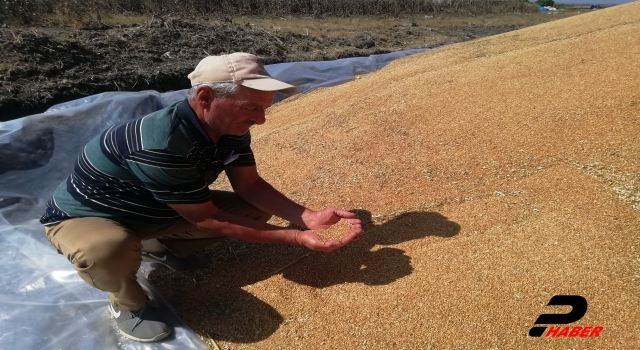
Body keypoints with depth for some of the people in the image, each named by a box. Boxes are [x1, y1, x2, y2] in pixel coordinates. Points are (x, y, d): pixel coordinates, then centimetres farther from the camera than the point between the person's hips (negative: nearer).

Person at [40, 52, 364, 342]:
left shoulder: (230, 128, -16)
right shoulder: (161, 145, -40)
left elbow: (250, 185, -7)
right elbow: (208, 219, -32)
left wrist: (307, 217, -22)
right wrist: (296, 238, -31)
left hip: (154, 213, 7)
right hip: (84, 217, -6)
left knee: (258, 210, -3)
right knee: (110, 249, -43)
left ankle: (160, 247, 13)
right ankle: (127, 302, -5)